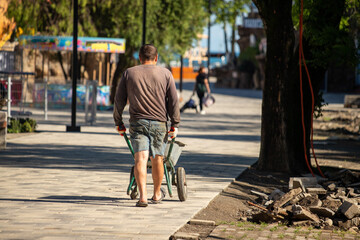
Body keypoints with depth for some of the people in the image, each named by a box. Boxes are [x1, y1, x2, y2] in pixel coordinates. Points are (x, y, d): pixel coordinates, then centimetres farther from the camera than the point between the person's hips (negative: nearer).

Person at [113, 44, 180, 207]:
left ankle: (143, 196, -22)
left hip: (137, 123, 0)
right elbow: (173, 101, 3)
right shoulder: (165, 74, 6)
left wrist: (118, 123, 15)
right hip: (159, 123, 0)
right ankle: (157, 194, 29)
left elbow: (119, 100, 8)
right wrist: (175, 124, 7)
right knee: (157, 159, 13)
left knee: (140, 158, -8)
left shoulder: (129, 73, 8)